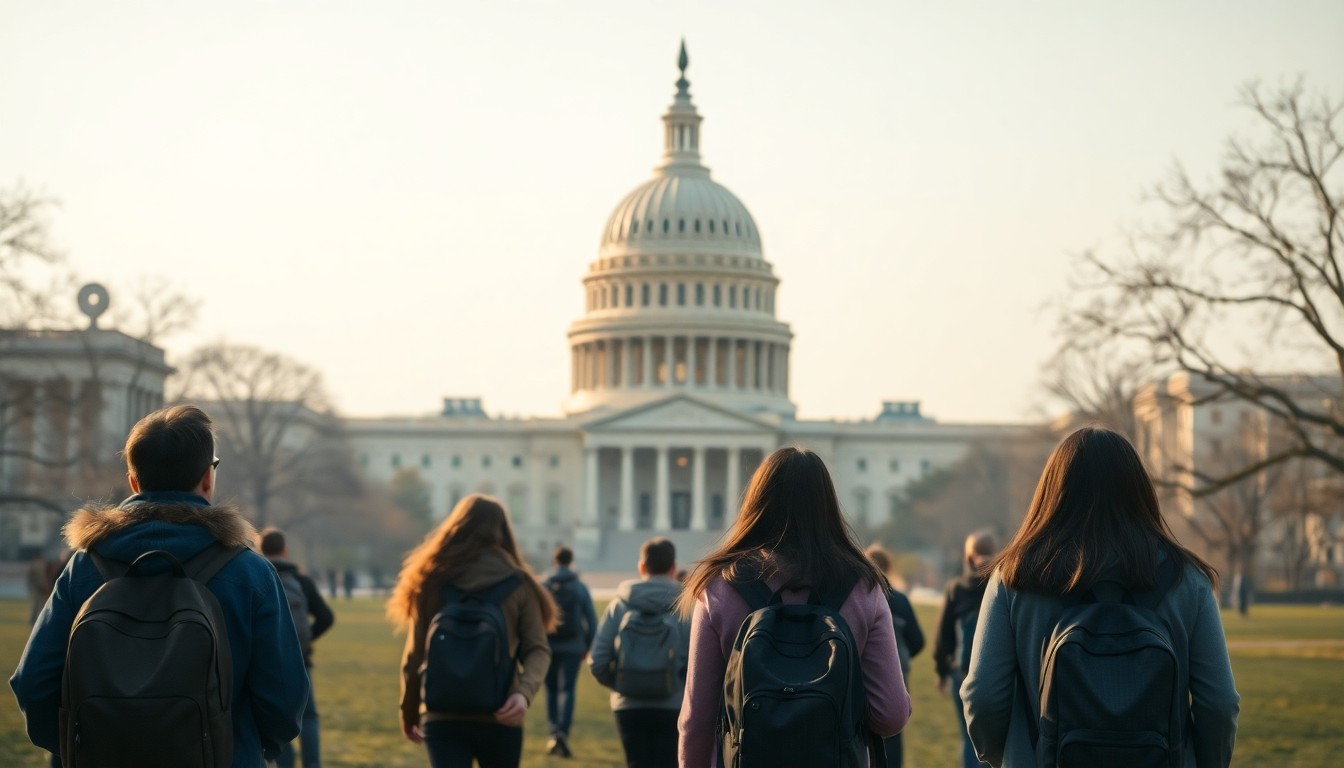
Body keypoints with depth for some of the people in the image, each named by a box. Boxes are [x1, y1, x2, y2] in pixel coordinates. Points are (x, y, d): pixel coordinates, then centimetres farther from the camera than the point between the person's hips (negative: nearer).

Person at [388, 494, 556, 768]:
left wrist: (409, 712, 16)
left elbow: (415, 656, 5)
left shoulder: (432, 582, 3)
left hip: (442, 717, 0)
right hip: (500, 718, 0)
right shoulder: (519, 585, 2)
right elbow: (537, 649, -8)